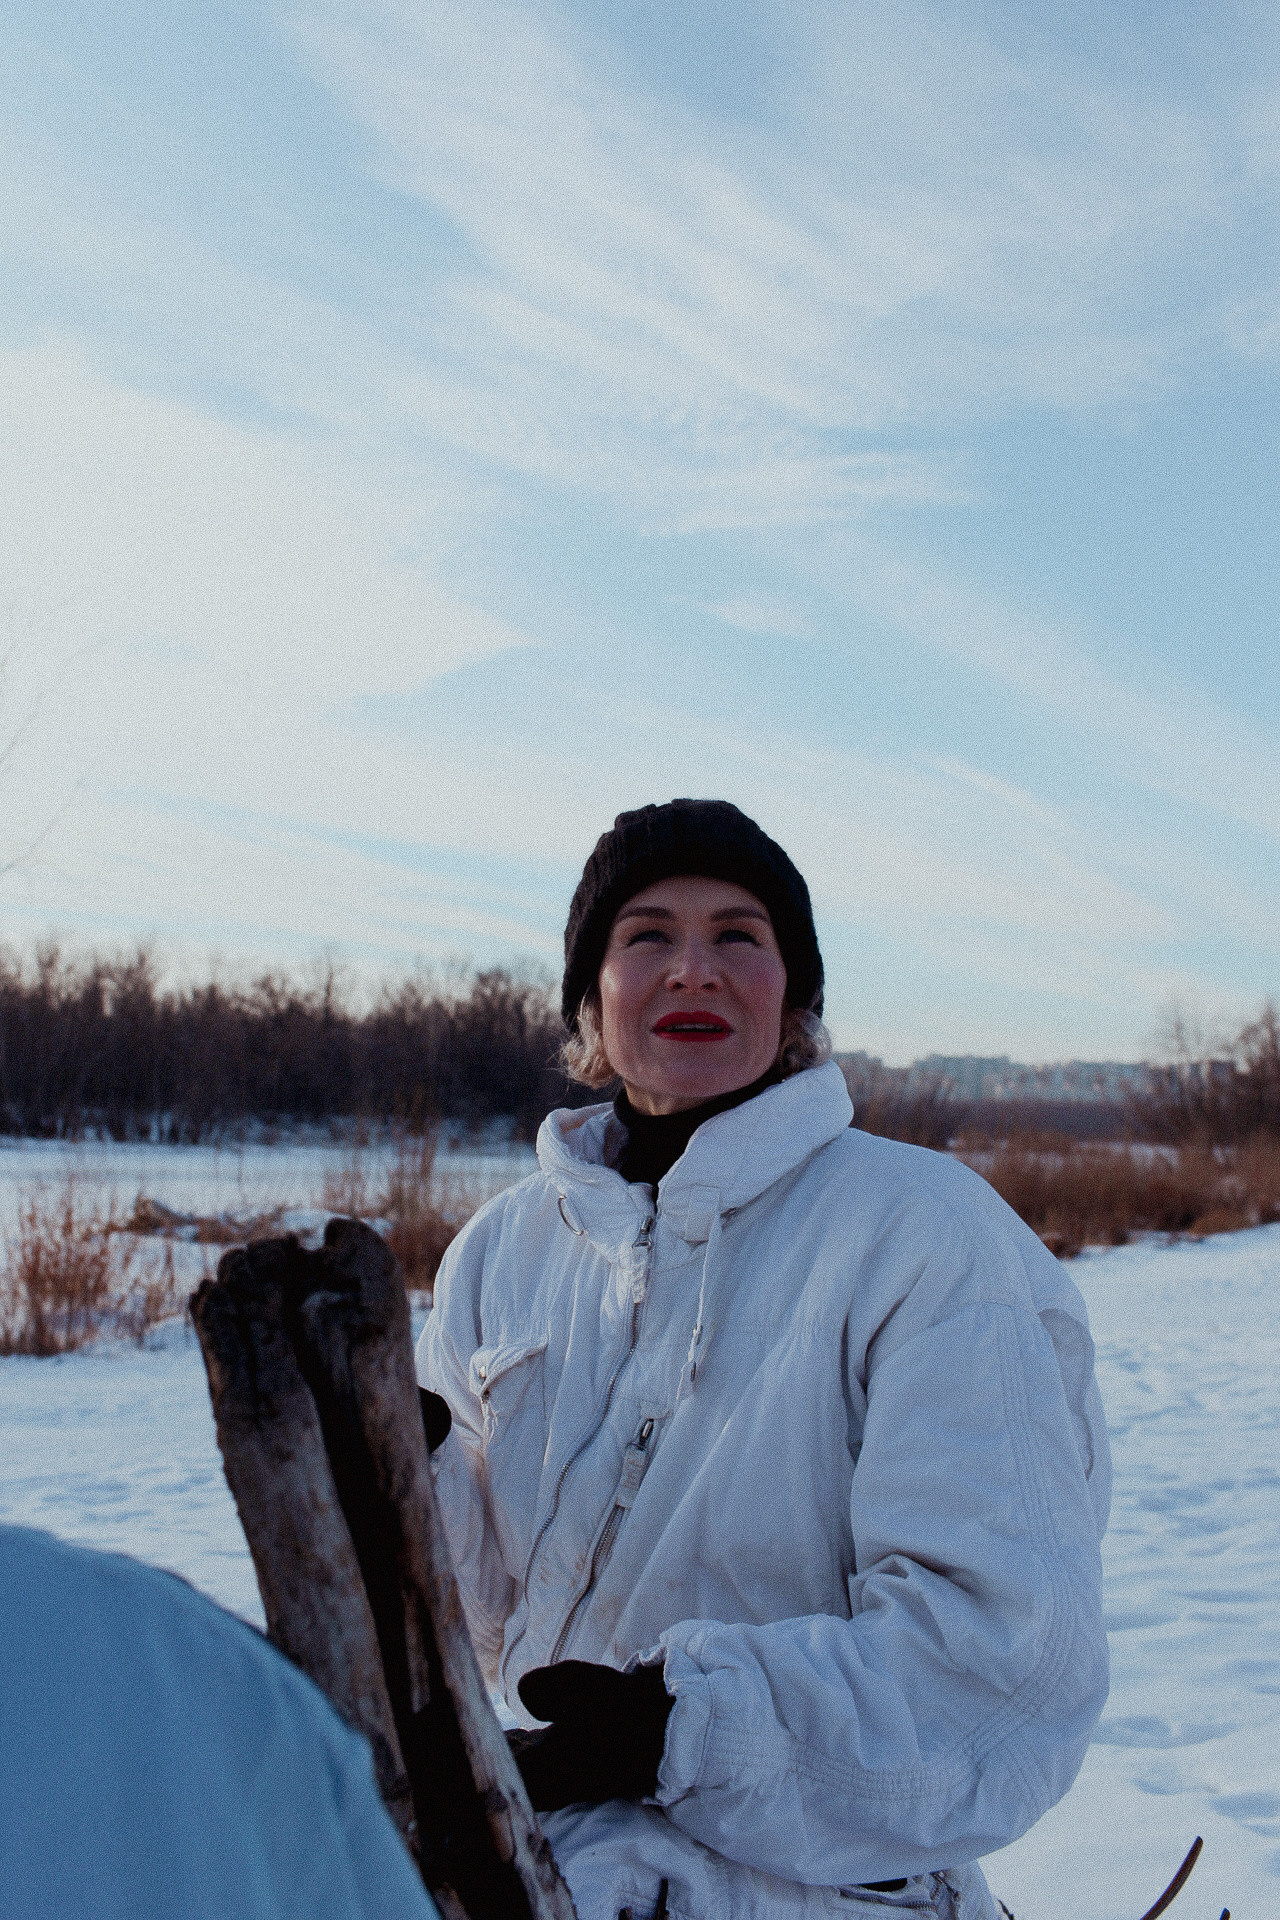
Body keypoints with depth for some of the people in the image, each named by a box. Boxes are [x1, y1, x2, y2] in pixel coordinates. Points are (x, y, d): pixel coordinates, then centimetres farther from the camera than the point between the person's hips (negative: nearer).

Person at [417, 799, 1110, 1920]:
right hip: (528, 1816, 6)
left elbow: (1011, 1652, -16)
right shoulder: (507, 1248, 8)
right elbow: (483, 1600, 10)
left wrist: (684, 1719, -22)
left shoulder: (922, 1234, -10)